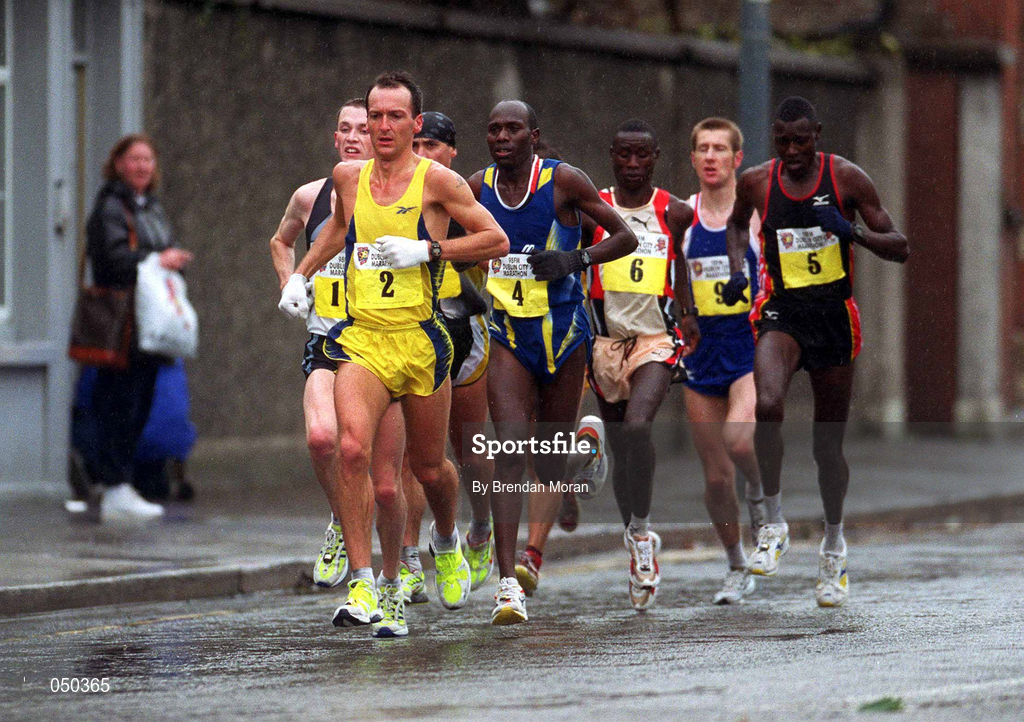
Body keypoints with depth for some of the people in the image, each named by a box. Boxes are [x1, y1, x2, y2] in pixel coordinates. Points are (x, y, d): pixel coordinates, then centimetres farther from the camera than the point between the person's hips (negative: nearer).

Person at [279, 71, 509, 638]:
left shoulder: (436, 180, -4)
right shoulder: (348, 177, 9)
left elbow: (497, 240, -5)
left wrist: (426, 250, -14)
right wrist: (300, 274, 21)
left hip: (420, 341, -2)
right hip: (360, 338, 2)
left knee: (429, 468, 12)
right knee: (352, 449, -23)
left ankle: (446, 542, 47)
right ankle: (363, 586, -22)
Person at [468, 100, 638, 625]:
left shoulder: (564, 181, -8)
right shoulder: (477, 188, 2)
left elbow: (624, 237, -3)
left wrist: (574, 260, -18)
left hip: (563, 331, -1)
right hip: (508, 335, 1)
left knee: (550, 468, 8)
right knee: (510, 449, -16)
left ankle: (589, 443, 48)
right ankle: (508, 585, -18)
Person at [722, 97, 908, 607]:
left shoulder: (846, 178, -4)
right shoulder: (756, 182, 2)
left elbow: (899, 248, -3)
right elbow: (737, 224, 25)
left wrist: (853, 232, -22)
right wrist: (737, 271, 7)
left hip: (834, 314, 0)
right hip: (780, 311, 0)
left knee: (828, 444, 8)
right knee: (768, 406, -30)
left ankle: (833, 545, 32)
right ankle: (774, 525, -16)